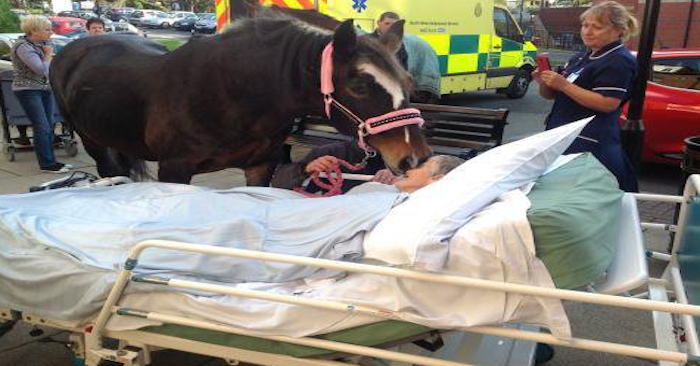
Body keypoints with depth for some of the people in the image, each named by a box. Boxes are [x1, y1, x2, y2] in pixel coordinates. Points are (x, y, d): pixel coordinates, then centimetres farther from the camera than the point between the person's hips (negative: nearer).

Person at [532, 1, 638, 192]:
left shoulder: (619, 61, -9)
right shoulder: (583, 57, 19)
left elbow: (607, 104, -20)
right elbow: (551, 95, 22)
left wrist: (563, 85, -20)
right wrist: (544, 83, -2)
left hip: (589, 145, -9)